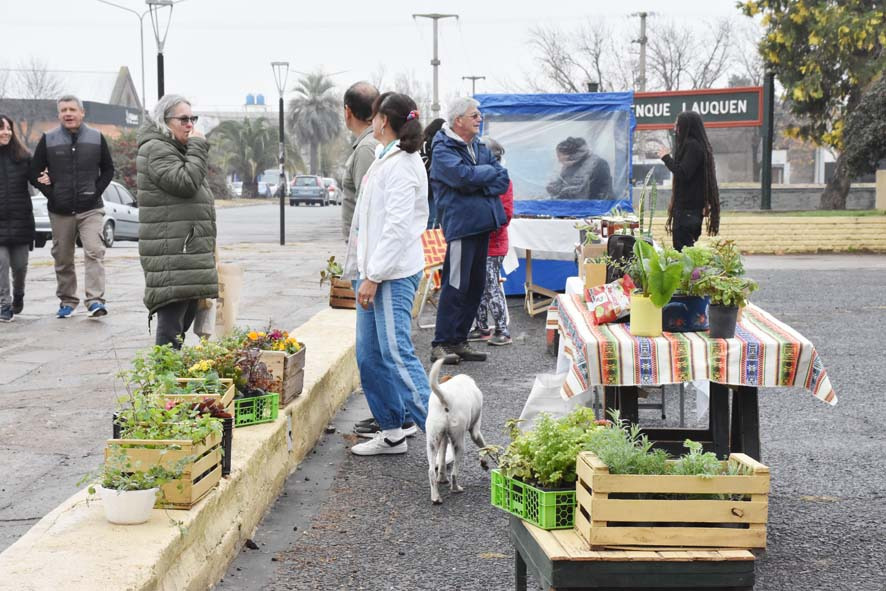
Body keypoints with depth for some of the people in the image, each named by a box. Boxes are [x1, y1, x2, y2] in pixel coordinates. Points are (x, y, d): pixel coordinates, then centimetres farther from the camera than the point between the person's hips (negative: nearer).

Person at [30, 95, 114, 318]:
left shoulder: (97, 138, 4)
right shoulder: (48, 140, 3)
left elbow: (108, 169, 11)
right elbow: (35, 171, 6)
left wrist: (97, 191, -2)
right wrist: (50, 194, -4)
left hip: (90, 209, -1)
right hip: (60, 212, 1)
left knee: (94, 252, -15)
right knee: (63, 259, 8)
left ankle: (95, 300, -17)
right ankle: (67, 300, 21)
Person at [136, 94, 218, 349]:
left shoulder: (179, 150, 23)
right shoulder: (156, 149, -9)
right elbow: (186, 183, -22)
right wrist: (198, 146, -11)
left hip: (190, 250, 10)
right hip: (171, 254, -10)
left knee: (186, 315, 11)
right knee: (172, 320, -15)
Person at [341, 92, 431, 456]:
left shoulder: (402, 164, -13)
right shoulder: (385, 160, 18)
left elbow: (398, 226, -20)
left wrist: (374, 276, -21)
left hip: (394, 274, -10)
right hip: (374, 271, 10)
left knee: (396, 352, -14)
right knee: (370, 355, 10)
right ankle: (391, 433, 18)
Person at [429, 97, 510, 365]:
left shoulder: (480, 147, 17)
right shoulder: (443, 149, -6)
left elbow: (503, 180, 9)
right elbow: (463, 175, -23)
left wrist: (481, 187, -9)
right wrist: (489, 172, -5)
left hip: (483, 223, 8)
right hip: (460, 224, -8)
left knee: (476, 285, 10)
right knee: (456, 285, -7)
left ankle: (458, 340, 19)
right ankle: (441, 344, 0)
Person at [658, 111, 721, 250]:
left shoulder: (692, 146, -15)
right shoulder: (698, 145, 16)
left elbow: (683, 173, -22)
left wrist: (666, 157, -11)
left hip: (688, 207, -10)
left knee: (682, 246, -11)